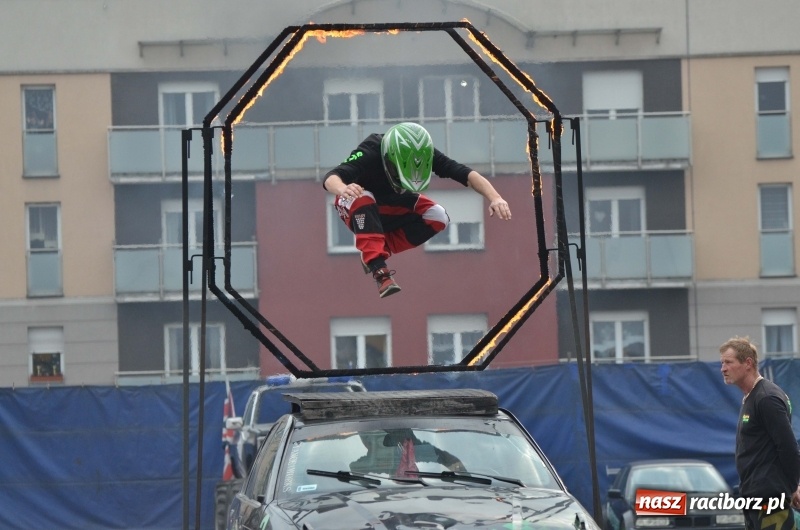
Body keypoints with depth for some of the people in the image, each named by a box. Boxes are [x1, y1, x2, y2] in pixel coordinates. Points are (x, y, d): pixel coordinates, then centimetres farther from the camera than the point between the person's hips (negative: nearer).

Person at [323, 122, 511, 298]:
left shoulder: (425, 154, -24)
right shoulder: (370, 153, -35)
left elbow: (466, 174, -30)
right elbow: (330, 178, -48)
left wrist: (495, 198, -46)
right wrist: (343, 189, -72)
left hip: (397, 208, 4)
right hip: (363, 211, -4)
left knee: (438, 218, -21)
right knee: (362, 198, -39)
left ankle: (375, 252, -9)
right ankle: (378, 269, -40)